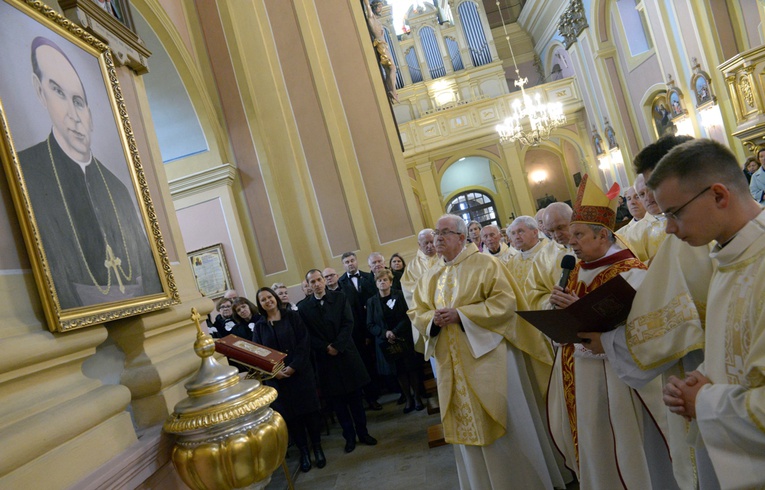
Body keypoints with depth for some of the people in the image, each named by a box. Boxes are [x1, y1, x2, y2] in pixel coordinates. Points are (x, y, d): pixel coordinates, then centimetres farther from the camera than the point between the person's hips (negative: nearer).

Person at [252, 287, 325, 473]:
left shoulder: (292, 316, -1)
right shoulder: (259, 325, 5)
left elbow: (304, 342, -7)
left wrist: (294, 366, -16)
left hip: (300, 372, -2)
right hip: (277, 378, 2)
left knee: (309, 409, 4)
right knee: (290, 414, 8)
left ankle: (317, 447, 21)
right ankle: (303, 451, 22)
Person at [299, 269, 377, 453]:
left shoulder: (339, 297, 0)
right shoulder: (304, 309, 0)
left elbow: (348, 323, -6)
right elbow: (308, 336, -2)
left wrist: (337, 346, -14)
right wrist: (326, 348, -14)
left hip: (346, 354, 0)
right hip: (326, 359, 0)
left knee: (355, 397, 8)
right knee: (337, 400, 7)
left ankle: (363, 432, 22)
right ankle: (349, 436, 20)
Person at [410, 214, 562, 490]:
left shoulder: (484, 264, -5)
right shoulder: (430, 276, 11)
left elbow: (505, 302, -14)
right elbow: (416, 313, 12)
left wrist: (460, 315, -20)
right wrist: (433, 319, -11)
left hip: (486, 356, -5)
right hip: (452, 364, 5)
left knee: (502, 425, 4)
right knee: (466, 426, 14)